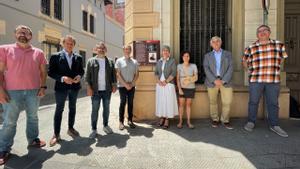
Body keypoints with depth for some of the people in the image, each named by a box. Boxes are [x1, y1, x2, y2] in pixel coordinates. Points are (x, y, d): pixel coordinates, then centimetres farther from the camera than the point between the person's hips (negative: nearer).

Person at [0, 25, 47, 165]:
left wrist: (43, 86, 0)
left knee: (33, 117, 14)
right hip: (12, 92, -2)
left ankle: (33, 139, 31)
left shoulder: (38, 52, 7)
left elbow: (43, 71, 10)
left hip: (33, 91, 3)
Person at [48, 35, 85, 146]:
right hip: (61, 87, -4)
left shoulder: (78, 57, 6)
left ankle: (71, 128, 30)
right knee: (59, 109, 3)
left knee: (72, 108, 14)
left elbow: (81, 70, 11)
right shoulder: (55, 56, -4)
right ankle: (56, 134, 13)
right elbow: (51, 72, -8)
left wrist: (79, 76, -11)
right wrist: (62, 78, -22)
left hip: (74, 87, 4)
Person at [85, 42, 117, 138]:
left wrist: (114, 85, 0)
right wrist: (89, 87, -10)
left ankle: (105, 126, 28)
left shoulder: (110, 61, 9)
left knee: (106, 109, 12)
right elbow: (87, 75, -2)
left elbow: (113, 75, 9)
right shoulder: (91, 61, 3)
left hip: (107, 90, 2)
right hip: (95, 90, -2)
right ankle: (94, 129, 13)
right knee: (95, 110, 3)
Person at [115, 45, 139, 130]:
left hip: (132, 86, 3)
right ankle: (121, 122, 8)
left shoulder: (134, 62, 8)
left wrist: (131, 83, -6)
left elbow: (136, 74, 7)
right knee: (123, 103, -1)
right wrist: (125, 84, -12)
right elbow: (118, 74, -6)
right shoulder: (119, 61, 0)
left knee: (130, 103, 8)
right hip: (122, 86, -3)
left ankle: (130, 120, 18)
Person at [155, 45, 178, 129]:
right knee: (160, 101, 6)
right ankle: (161, 118, 17)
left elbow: (174, 73, -8)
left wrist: (166, 81, -15)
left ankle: (167, 120, 5)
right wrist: (158, 81, -7)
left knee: (168, 101, -2)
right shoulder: (159, 61, 13)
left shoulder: (172, 60, 0)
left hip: (169, 84, -4)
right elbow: (156, 72, 10)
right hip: (159, 84, 4)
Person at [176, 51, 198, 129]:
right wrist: (179, 89, -12)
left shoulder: (193, 66, -1)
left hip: (191, 88, 1)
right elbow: (177, 79, -4)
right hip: (182, 88, -1)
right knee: (181, 104, 1)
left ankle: (188, 122, 15)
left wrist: (188, 81, -13)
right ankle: (180, 121, 11)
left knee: (188, 104, 7)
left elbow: (196, 78, 0)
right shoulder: (179, 66, -3)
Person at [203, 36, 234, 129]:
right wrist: (215, 80, -13)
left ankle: (225, 120, 14)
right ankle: (215, 119, 21)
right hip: (212, 81, 0)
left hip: (225, 81, 0)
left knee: (227, 102, -4)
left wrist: (223, 80, -11)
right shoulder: (207, 55, 14)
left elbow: (230, 68, 3)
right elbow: (206, 69, 0)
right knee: (213, 102, 5)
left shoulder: (228, 54, 14)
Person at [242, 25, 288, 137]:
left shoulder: (279, 45, 7)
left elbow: (281, 58, 20)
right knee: (253, 102, 6)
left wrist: (275, 68, 15)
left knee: (273, 103, 9)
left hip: (274, 80, 2)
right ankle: (251, 122, 21)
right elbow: (245, 61, 15)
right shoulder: (251, 48, 3)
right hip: (255, 80, -1)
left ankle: (274, 125, 23)